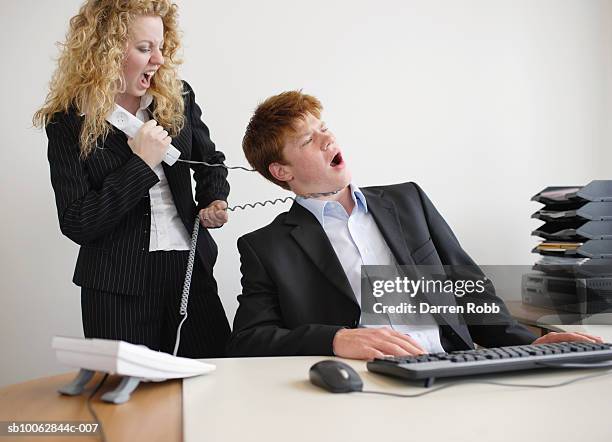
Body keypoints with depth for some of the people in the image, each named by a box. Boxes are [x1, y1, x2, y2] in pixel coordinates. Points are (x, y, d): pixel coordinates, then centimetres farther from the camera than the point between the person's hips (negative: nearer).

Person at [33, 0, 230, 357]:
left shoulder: (178, 97, 3)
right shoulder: (69, 122, -7)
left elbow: (210, 160, 18)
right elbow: (76, 225, -11)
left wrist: (215, 200, -4)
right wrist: (141, 164, -16)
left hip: (191, 268, 3)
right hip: (117, 287, -3)